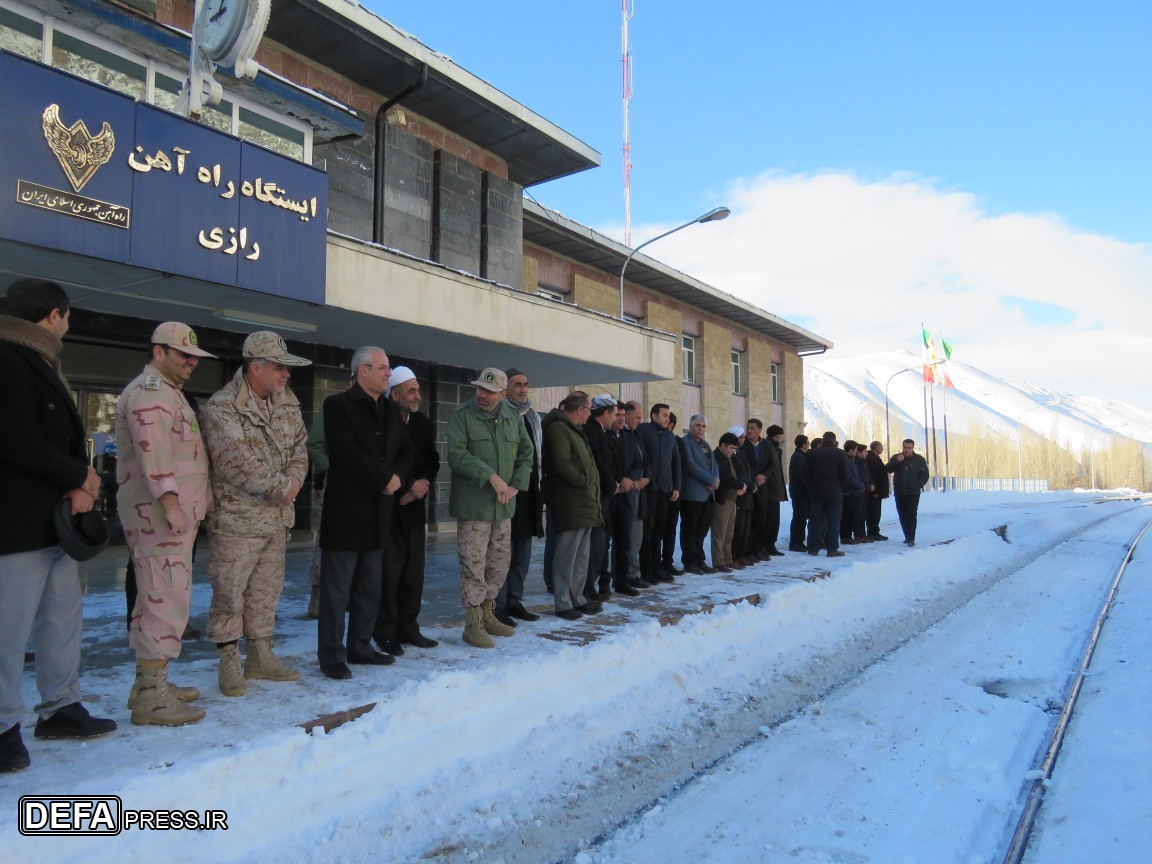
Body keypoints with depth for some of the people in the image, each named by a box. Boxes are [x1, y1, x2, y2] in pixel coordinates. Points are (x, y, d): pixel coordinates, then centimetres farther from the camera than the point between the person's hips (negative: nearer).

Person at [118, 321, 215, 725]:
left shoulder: (169, 392, 22)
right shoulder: (149, 393, -12)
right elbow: (153, 454, -24)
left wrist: (194, 504, 23)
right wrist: (170, 502, -31)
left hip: (178, 513, 11)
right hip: (158, 513, -11)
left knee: (158, 599, 16)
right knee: (165, 599, -9)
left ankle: (150, 683, 26)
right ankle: (151, 697, -4)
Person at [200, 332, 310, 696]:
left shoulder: (288, 404, 8)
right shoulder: (221, 408, -15)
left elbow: (299, 447, 12)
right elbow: (238, 465, -22)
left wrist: (294, 480, -7)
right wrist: (282, 488, -16)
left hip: (277, 519, 7)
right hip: (236, 520, -7)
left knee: (266, 591, 15)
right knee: (229, 593, 3)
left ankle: (260, 656, 29)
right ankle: (229, 663, 17)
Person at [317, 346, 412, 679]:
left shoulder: (391, 409, 14)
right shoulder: (338, 405, -7)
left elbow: (406, 452, 13)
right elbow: (345, 454, -19)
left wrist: (397, 476, -8)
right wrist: (385, 478, -15)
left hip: (379, 511, 7)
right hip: (345, 510, -7)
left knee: (370, 587, 13)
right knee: (337, 588, 1)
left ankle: (360, 647, 26)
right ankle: (331, 655, 12)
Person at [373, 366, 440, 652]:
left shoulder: (423, 424, 9)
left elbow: (432, 461, 11)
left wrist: (423, 485, -7)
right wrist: (410, 485, -12)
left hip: (414, 507, 6)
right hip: (387, 508, -6)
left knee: (414, 572, 9)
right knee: (389, 572, -2)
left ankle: (408, 628, 22)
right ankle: (385, 633, 11)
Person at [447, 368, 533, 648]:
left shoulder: (513, 416, 8)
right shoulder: (462, 415, -7)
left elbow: (526, 454, 14)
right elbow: (457, 455, -17)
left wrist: (515, 485, 0)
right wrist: (491, 476, -21)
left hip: (503, 507, 6)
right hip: (473, 506, -5)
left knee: (499, 565, 14)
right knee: (473, 567, -2)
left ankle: (487, 614, 31)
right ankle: (473, 624, 10)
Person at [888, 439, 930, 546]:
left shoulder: (919, 459, 0)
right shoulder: (896, 458, 5)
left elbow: (925, 474, 3)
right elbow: (888, 470, -8)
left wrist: (919, 484, -11)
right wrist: (896, 461, -21)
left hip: (913, 493, -3)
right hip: (899, 493, 3)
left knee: (911, 515, -10)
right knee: (903, 516, 9)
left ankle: (911, 538, -11)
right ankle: (908, 536, 21)